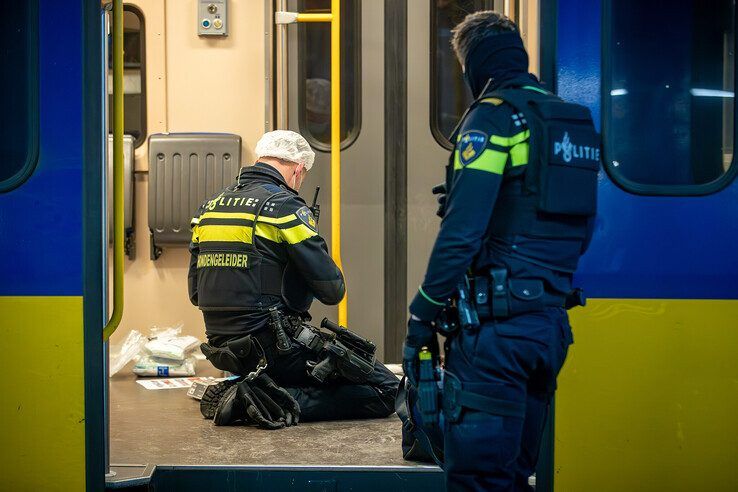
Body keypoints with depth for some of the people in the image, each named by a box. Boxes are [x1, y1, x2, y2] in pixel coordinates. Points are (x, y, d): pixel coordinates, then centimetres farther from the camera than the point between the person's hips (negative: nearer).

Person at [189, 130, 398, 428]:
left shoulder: (210, 206, 11)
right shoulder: (285, 206, -11)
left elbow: (195, 293, 15)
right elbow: (332, 290, -12)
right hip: (273, 346, -9)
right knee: (385, 388, -6)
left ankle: (251, 390, 12)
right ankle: (275, 402, -13)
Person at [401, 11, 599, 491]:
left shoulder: (494, 116, -8)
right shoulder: (573, 121, 16)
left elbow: (461, 231, -17)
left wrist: (422, 316, -13)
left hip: (497, 323, -8)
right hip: (552, 322, 8)